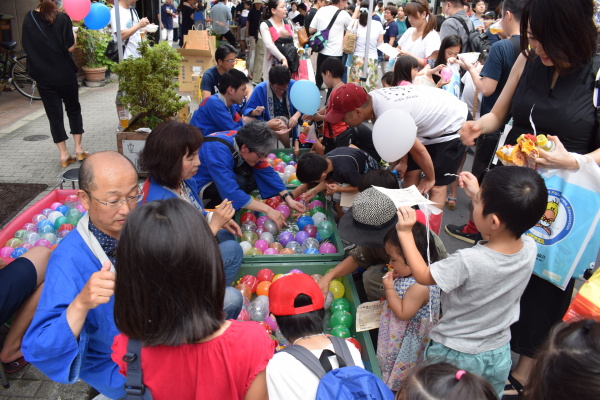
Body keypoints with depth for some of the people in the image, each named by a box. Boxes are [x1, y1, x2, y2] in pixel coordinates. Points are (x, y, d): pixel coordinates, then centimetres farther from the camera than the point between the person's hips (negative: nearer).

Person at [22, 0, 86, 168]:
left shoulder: (28, 19, 0)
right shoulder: (62, 18, -10)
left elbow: (26, 46, 5)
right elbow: (70, 47, -12)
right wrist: (74, 35, 7)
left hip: (43, 76, 2)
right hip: (66, 74, -2)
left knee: (54, 115, 7)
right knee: (73, 109, 16)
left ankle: (63, 154, 8)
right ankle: (79, 149, 15)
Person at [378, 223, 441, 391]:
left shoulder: (420, 287, -34)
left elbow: (403, 313, -26)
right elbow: (400, 296, 10)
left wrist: (389, 289, -25)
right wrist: (393, 281, -7)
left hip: (408, 341, -9)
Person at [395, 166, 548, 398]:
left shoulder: (468, 261, -37)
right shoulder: (530, 249, -20)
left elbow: (422, 276, -19)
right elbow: (498, 236, 3)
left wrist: (405, 233, -13)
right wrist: (477, 195, 3)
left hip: (455, 355, -4)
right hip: (499, 355, 5)